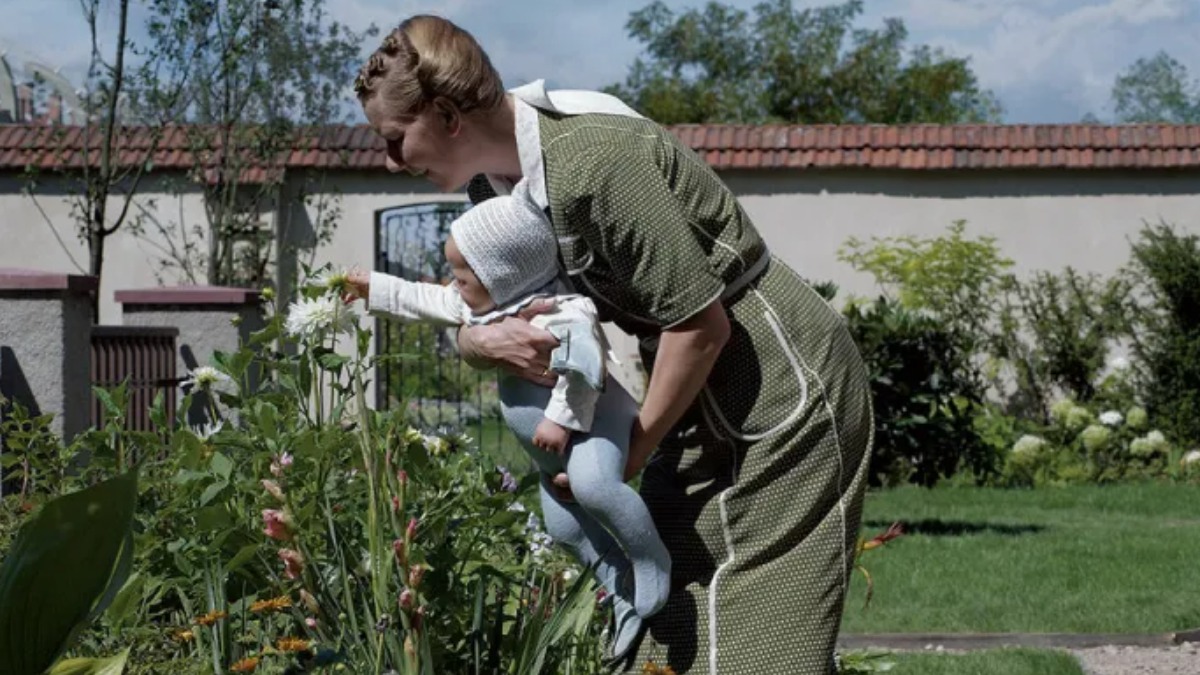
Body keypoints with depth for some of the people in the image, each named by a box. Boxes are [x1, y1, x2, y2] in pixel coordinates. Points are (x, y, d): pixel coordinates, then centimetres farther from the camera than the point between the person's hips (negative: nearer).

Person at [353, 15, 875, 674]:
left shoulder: (591, 161, -26)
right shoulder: (502, 181, 3)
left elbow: (702, 322, -24)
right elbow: (472, 314, 10)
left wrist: (634, 448, -12)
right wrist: (484, 340, -15)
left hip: (784, 391, -9)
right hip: (706, 401, 9)